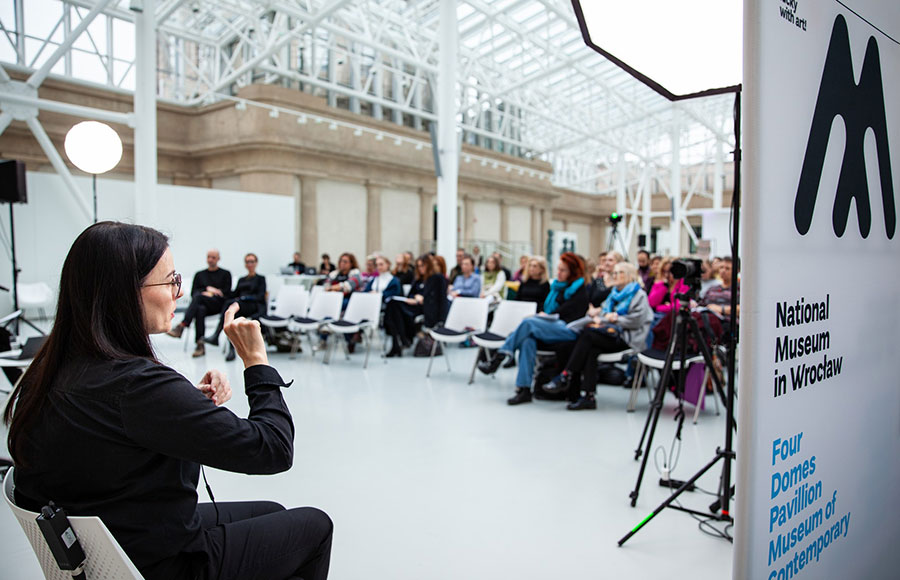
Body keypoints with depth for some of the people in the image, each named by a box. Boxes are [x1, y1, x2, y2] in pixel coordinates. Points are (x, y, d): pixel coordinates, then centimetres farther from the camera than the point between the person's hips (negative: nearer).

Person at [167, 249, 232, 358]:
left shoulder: (225, 274, 19)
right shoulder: (199, 274, 27)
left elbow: (227, 292, 6)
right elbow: (193, 292, 15)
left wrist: (211, 293, -7)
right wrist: (207, 289, -2)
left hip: (218, 304, -2)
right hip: (202, 304, 3)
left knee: (198, 296, -34)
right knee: (200, 310, -37)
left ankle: (181, 326, -47)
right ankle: (200, 345, -44)